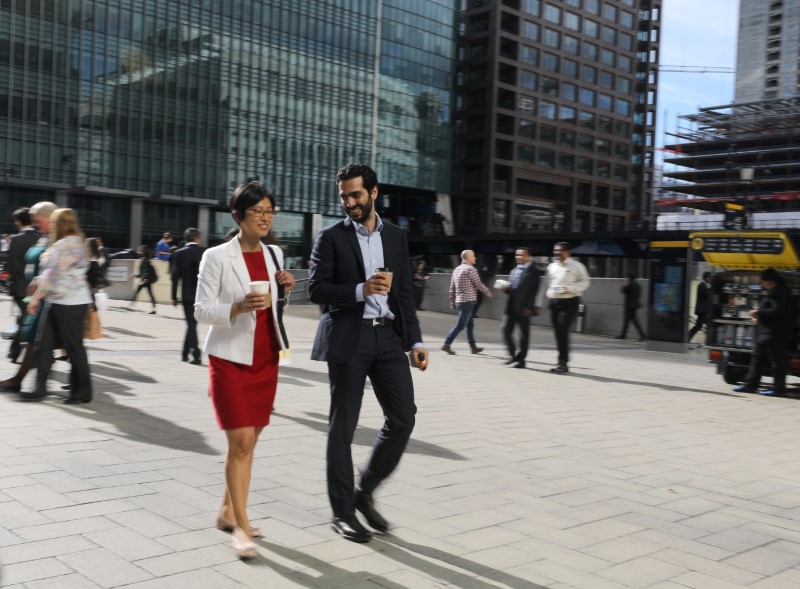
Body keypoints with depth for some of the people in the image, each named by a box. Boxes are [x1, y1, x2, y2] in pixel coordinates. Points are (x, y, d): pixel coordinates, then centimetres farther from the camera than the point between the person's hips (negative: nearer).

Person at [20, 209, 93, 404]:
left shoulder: (69, 244, -14)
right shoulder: (60, 244, 18)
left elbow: (54, 274, -18)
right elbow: (49, 272, 24)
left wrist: (36, 298, -15)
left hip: (70, 303, -10)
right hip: (56, 302, 10)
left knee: (74, 347, -2)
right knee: (45, 345, 6)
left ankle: (83, 392, 7)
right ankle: (40, 388, 9)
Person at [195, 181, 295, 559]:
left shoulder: (274, 254, 7)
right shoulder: (217, 257, -9)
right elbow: (201, 311, -10)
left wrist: (285, 288, -2)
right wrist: (238, 307, -27)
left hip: (266, 359, 6)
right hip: (230, 359, -6)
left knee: (248, 442, 11)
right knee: (240, 442, -9)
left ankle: (228, 512, 25)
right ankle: (241, 525, 1)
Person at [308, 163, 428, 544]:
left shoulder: (396, 236, 12)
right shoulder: (331, 237, 0)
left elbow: (405, 293, 12)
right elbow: (316, 290, -6)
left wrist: (415, 340, 5)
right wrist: (360, 290, -20)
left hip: (388, 336, 4)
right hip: (347, 338, -4)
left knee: (402, 418, 0)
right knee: (343, 426, 3)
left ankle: (365, 491, 20)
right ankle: (342, 512, 16)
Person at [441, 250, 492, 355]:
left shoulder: (456, 270, 13)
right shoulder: (470, 269, -11)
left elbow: (452, 288, 15)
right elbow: (479, 285, -9)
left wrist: (452, 302, 19)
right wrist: (488, 292, 6)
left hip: (459, 301, 9)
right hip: (468, 301, -9)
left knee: (470, 324, 14)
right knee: (460, 324, -8)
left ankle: (473, 347, 18)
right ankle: (446, 344, -12)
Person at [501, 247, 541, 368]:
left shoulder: (533, 271, -4)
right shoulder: (514, 271, 18)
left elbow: (534, 291, -10)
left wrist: (529, 307, -17)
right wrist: (506, 289, -1)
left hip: (523, 308, -7)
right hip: (511, 306, 7)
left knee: (524, 333, 1)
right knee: (506, 330, 1)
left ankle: (521, 359, 8)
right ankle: (513, 355, 17)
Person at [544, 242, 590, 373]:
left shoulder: (576, 266, -3)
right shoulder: (551, 266, 14)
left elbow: (585, 282, -5)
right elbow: (548, 284, 16)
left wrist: (569, 288, -18)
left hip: (569, 302, -6)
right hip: (554, 302, 6)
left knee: (562, 331, -15)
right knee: (558, 333, 5)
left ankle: (563, 362, -11)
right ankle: (562, 363, 13)